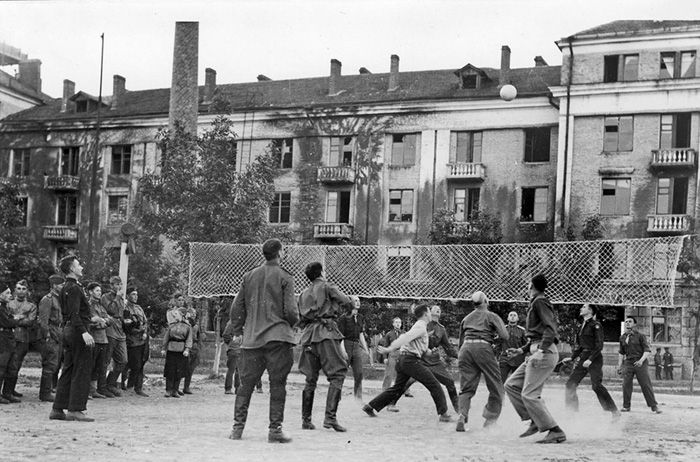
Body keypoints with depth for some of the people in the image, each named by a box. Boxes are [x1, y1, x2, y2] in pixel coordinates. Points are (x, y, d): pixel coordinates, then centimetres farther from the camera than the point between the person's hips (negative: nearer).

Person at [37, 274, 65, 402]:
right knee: (50, 365, -9)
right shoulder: (47, 299, -10)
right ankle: (45, 393, -4)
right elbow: (43, 320, -16)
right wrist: (47, 337, -19)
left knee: (52, 365, 12)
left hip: (57, 336, 9)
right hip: (51, 335, -9)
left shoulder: (58, 299, 19)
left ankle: (46, 391, 18)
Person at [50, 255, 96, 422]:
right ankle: (75, 409, -6)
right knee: (82, 371, -6)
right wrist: (84, 332, -31)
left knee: (68, 371, 12)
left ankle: (57, 409, 13)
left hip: (68, 331, 10)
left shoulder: (65, 288, 17)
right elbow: (74, 313, -24)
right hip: (78, 330, -10)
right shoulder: (74, 288, -14)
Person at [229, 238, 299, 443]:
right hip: (278, 337, -4)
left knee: (246, 383, 9)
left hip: (251, 338, 4)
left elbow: (237, 307, 11)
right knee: (277, 384, 0)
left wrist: (237, 331, 21)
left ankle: (238, 426, 8)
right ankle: (275, 429, 0)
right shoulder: (284, 278, -5)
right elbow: (291, 310, -9)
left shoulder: (249, 276, 9)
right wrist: (292, 323, 12)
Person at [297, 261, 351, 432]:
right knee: (337, 374, -6)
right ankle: (330, 417, -18)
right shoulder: (328, 287, 4)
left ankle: (306, 419, 9)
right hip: (326, 334, -6)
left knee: (310, 379, 11)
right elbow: (346, 301, 9)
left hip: (308, 335, 6)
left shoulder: (304, 294, 21)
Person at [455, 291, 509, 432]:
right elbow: (505, 336, -1)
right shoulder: (492, 316, 9)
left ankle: (462, 416, -14)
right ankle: (490, 418, -1)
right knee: (496, 388, 5)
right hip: (483, 348, -4)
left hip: (466, 348, 4)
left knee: (466, 388, 5)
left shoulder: (466, 319, 23)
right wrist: (495, 336, 19)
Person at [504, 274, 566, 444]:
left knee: (529, 394, -13)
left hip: (545, 353, -10)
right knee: (511, 385, 10)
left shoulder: (540, 302, -7)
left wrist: (541, 350, -30)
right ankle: (536, 421, 8)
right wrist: (521, 350, 26)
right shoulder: (534, 304, 22)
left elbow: (551, 328, -20)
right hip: (538, 353, 10)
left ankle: (556, 432, -13)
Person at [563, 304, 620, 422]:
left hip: (594, 359, -8)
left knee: (596, 385, -14)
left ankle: (614, 412, -5)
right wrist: (572, 358, 13)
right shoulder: (582, 326, 16)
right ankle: (572, 412, 7)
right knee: (570, 384, 0)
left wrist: (590, 359, -21)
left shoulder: (595, 325, -8)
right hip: (582, 358, 8)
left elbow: (599, 346, -14)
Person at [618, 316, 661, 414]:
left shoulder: (640, 336, -3)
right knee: (626, 384, -5)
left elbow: (647, 351, -6)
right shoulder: (622, 338, 12)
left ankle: (654, 406, 4)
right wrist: (619, 365, 17)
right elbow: (622, 353, 22)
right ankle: (626, 406, 6)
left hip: (641, 363, -4)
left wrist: (641, 360, -21)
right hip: (628, 363, 4)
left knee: (646, 384, -4)